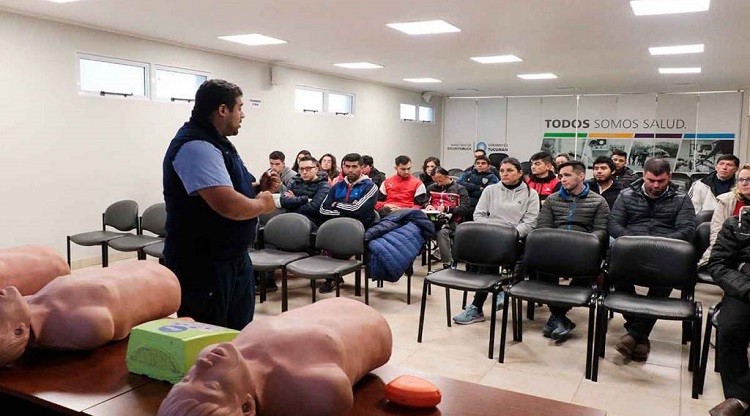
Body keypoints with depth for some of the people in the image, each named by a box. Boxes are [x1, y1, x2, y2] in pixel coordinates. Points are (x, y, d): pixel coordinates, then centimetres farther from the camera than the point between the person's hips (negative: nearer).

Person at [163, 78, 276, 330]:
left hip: (234, 258, 10)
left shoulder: (216, 144, 13)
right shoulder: (195, 147, -21)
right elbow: (228, 205, -33)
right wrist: (262, 204, -13)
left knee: (240, 335, 20)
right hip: (203, 264, -10)